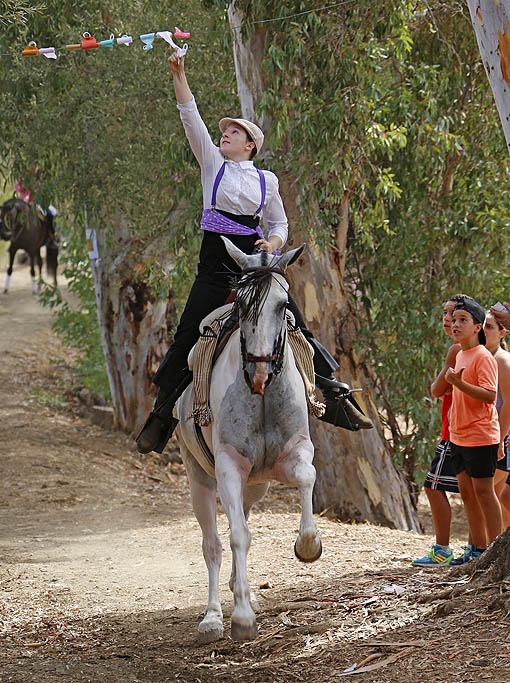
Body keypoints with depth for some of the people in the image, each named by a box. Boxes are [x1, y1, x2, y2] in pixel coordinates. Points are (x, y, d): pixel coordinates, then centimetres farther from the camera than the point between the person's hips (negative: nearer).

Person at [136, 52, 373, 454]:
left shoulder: (266, 180, 11)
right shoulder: (212, 163, 8)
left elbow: (279, 223, 19)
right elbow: (191, 118, 0)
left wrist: (272, 243, -4)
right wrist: (179, 76, -8)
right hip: (216, 260, -1)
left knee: (294, 324, -6)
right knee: (189, 334, -5)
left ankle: (338, 396, 0)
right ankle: (162, 415, 5)